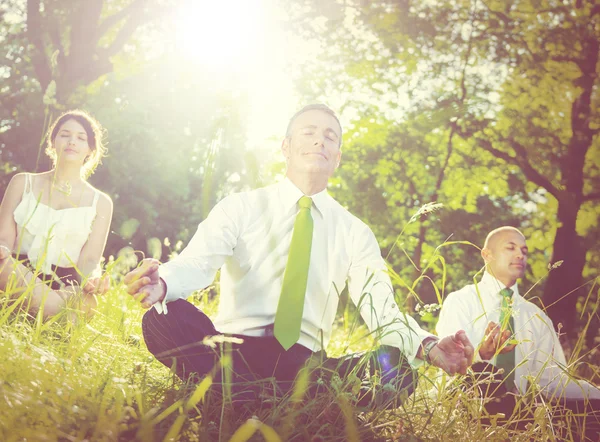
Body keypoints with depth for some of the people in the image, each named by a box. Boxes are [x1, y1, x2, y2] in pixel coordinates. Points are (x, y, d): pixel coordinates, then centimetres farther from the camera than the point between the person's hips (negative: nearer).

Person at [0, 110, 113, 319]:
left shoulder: (100, 202, 12)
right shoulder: (23, 183, 14)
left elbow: (89, 259, 3)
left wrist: (91, 281, -22)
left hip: (64, 286, -1)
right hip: (18, 277, 1)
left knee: (85, 303, -39)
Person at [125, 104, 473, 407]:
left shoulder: (354, 233, 11)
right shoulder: (241, 208, 6)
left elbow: (382, 310, -1)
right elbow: (196, 263, -11)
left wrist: (427, 346, -23)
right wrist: (161, 283, -36)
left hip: (305, 362, 1)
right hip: (231, 351, -1)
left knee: (395, 371, -27)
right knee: (164, 318, -31)